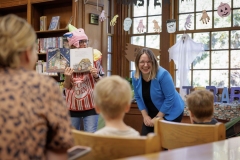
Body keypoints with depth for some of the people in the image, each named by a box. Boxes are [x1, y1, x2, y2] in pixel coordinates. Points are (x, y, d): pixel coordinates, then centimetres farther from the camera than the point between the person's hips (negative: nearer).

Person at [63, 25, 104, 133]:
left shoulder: (94, 58, -4)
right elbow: (66, 87, 2)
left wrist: (96, 76, -18)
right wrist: (67, 77, -17)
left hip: (90, 104, -2)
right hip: (72, 105, 2)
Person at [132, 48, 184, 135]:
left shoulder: (162, 74, -28)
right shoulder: (135, 75, -11)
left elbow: (170, 98, -23)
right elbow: (138, 97, 0)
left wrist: (158, 117, -18)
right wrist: (145, 116, -7)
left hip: (170, 114, -5)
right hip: (151, 113, 5)